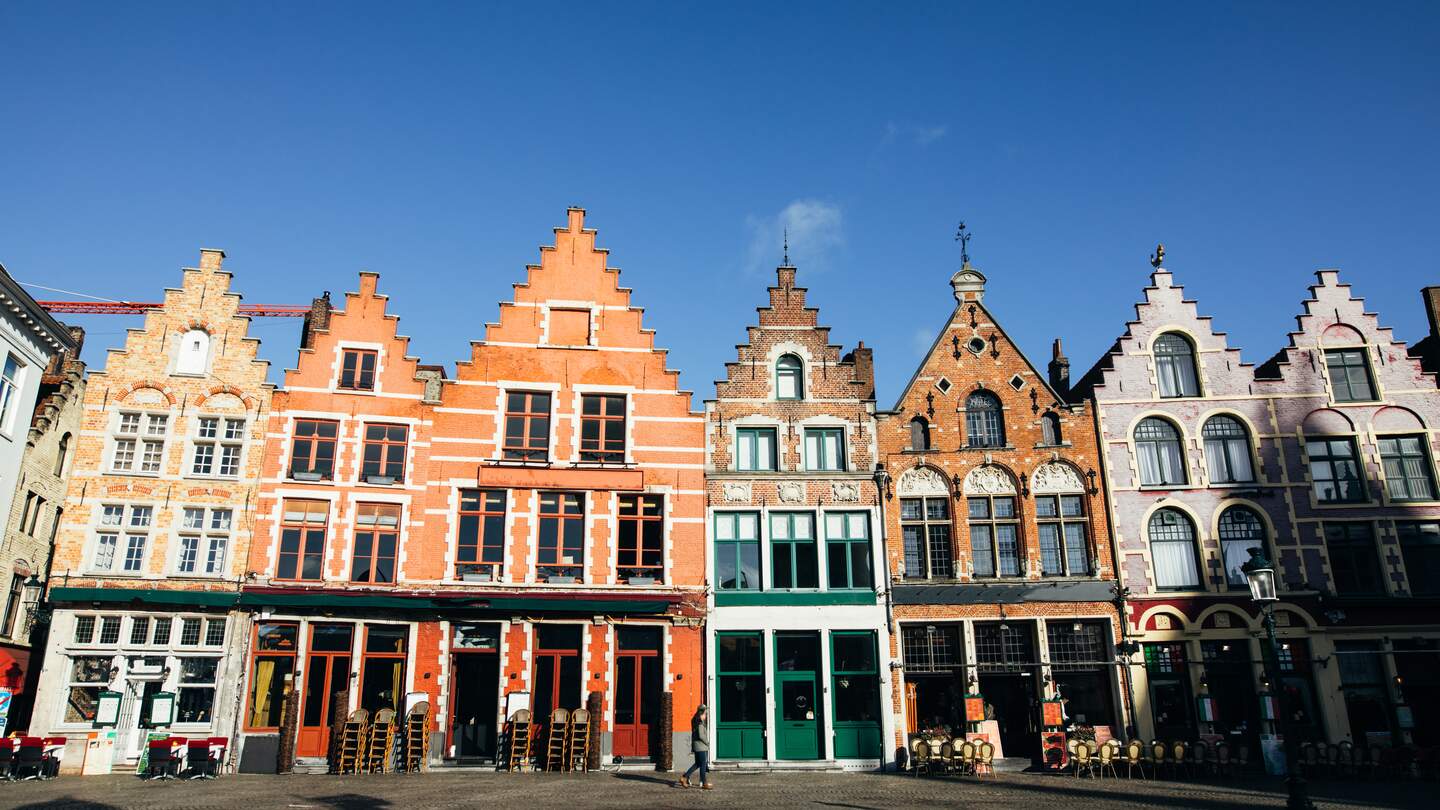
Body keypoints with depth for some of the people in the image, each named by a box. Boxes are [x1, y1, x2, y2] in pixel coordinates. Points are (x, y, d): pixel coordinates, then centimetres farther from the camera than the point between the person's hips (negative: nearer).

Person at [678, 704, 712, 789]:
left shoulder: (695, 722, 12)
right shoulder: (700, 723, -16)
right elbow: (701, 735, -23)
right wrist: (707, 743, -8)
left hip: (696, 745, 9)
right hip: (701, 746, -9)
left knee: (698, 764, 15)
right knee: (703, 765, 0)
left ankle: (684, 778, 13)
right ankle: (704, 783, 7)